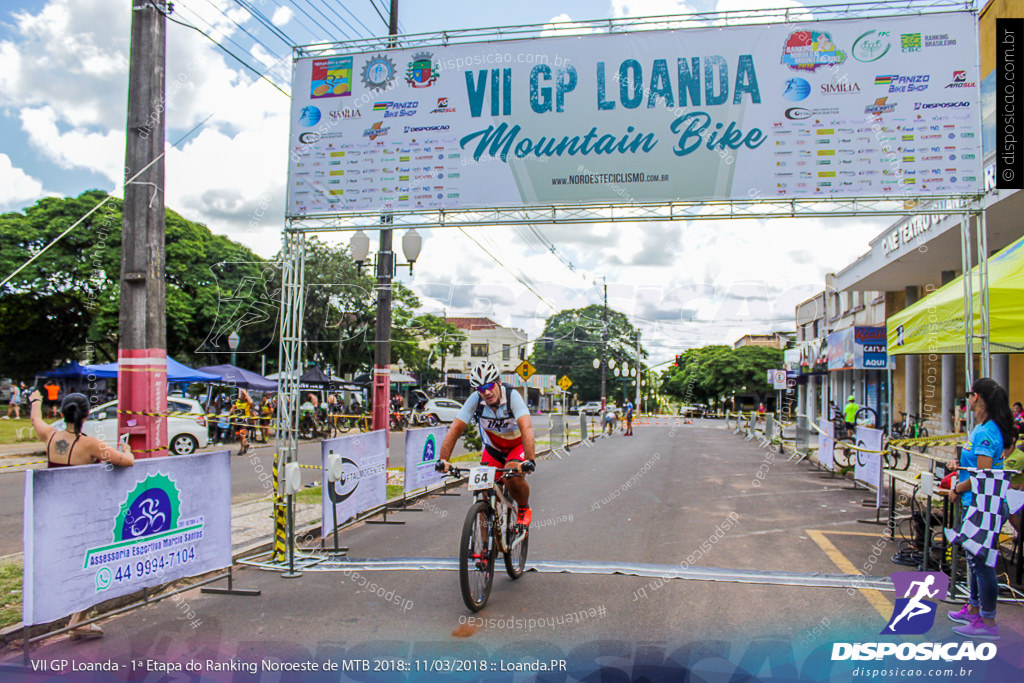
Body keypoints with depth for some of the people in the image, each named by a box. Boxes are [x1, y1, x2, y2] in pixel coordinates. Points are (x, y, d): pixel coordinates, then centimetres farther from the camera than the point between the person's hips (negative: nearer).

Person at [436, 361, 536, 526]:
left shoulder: (512, 396, -29)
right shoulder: (475, 400, -21)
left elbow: (527, 428, -41)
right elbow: (455, 430, -22)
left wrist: (530, 460, -54)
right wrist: (443, 459, -34)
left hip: (517, 445, -3)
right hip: (493, 448, 3)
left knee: (513, 477, -30)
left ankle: (524, 508, 1)